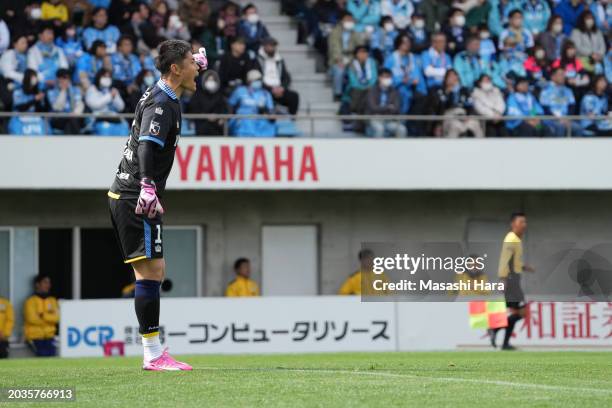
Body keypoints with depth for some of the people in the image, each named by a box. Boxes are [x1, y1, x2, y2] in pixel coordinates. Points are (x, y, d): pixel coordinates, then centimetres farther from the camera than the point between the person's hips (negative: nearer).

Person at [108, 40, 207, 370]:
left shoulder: (159, 95, 14)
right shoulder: (161, 104, -16)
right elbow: (147, 145, -29)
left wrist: (195, 61, 46)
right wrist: (148, 186, -42)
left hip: (127, 196, 11)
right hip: (134, 198, -11)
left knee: (154, 273, 12)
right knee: (150, 272, -12)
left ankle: (154, 353, 14)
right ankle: (153, 355, -13)